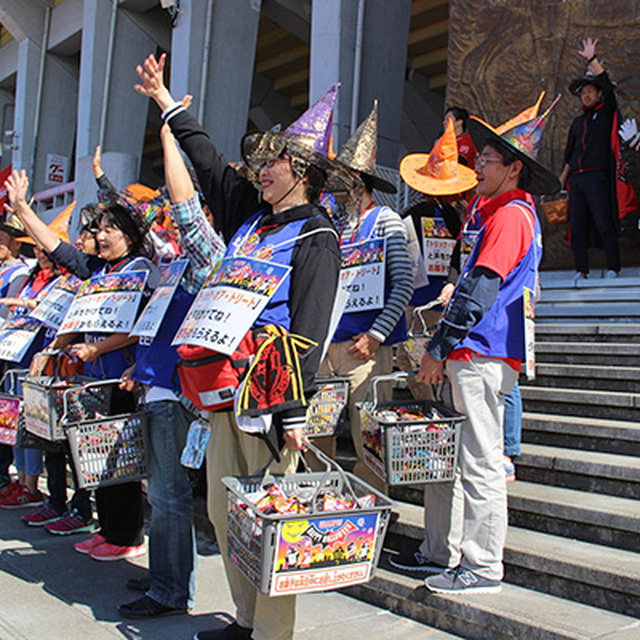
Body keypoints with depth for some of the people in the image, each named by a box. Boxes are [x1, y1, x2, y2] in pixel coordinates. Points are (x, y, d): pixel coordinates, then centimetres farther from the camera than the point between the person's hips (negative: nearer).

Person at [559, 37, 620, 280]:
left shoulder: (606, 112, 10)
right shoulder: (578, 122, 25)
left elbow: (606, 83, -5)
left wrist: (592, 59, -9)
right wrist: (562, 179, 17)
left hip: (596, 176, -5)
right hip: (576, 178, 5)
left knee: (603, 223, -11)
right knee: (577, 226, 0)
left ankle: (613, 267, -7)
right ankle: (581, 270, 3)